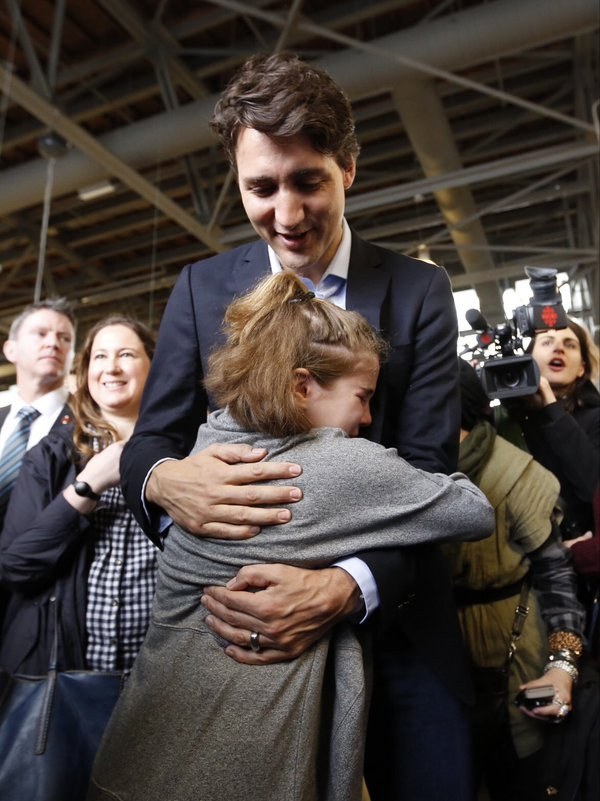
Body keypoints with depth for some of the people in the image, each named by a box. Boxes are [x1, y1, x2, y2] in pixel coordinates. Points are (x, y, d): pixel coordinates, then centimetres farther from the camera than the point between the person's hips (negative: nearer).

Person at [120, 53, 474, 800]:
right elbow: (150, 436, 1)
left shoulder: (419, 291, -4)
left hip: (391, 616, 0)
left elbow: (429, 466, -9)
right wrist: (164, 478, -25)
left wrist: (347, 587, -26)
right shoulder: (202, 286, 1)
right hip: (242, 614, 1)